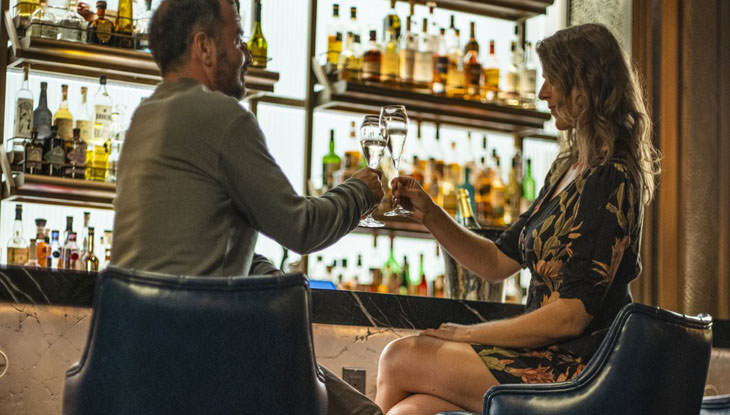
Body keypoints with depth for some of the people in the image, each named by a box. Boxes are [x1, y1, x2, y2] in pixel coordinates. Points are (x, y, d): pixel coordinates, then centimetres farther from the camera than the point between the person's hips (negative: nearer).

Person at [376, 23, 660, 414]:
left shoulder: (609, 180, -14)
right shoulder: (566, 170, 16)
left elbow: (571, 315, -19)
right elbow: (497, 261, 18)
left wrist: (469, 334, -10)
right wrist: (430, 214, 5)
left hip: (576, 371, -8)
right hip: (549, 358, 8)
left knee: (398, 359, -12)